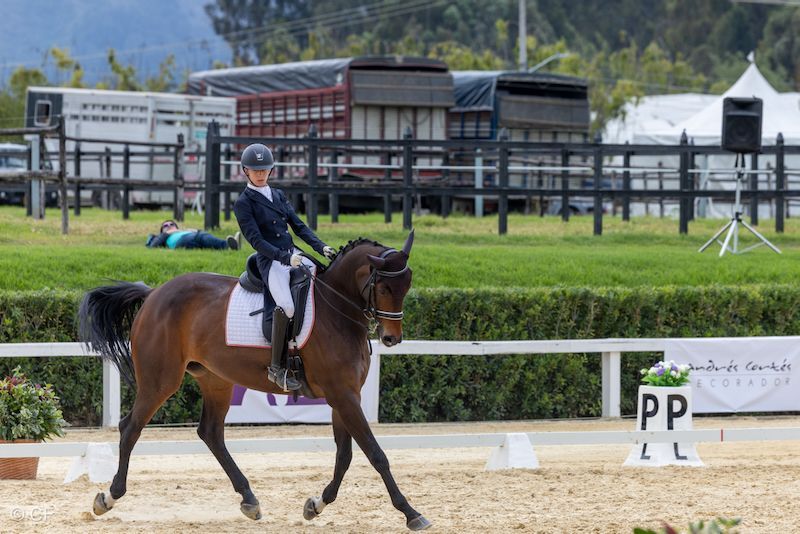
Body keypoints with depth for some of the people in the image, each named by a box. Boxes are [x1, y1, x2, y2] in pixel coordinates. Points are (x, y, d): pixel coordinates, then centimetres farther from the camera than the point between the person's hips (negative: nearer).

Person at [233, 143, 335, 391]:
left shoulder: (278, 195, 16)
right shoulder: (243, 203, -3)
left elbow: (299, 226, 15)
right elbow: (256, 240, -12)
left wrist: (321, 247, 0)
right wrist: (285, 258, -24)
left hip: (293, 255, 7)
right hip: (271, 262, -7)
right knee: (286, 305, -31)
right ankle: (276, 368, -25)